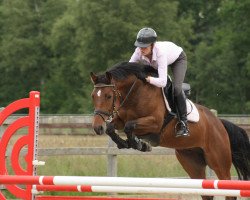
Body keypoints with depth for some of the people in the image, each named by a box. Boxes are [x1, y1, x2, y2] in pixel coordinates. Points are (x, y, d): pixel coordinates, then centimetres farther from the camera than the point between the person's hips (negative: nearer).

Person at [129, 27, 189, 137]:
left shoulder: (160, 52, -47)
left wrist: (147, 78, -62)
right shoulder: (139, 52, -35)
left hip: (178, 58, -6)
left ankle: (183, 123, -14)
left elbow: (162, 82, -52)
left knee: (176, 88, -26)